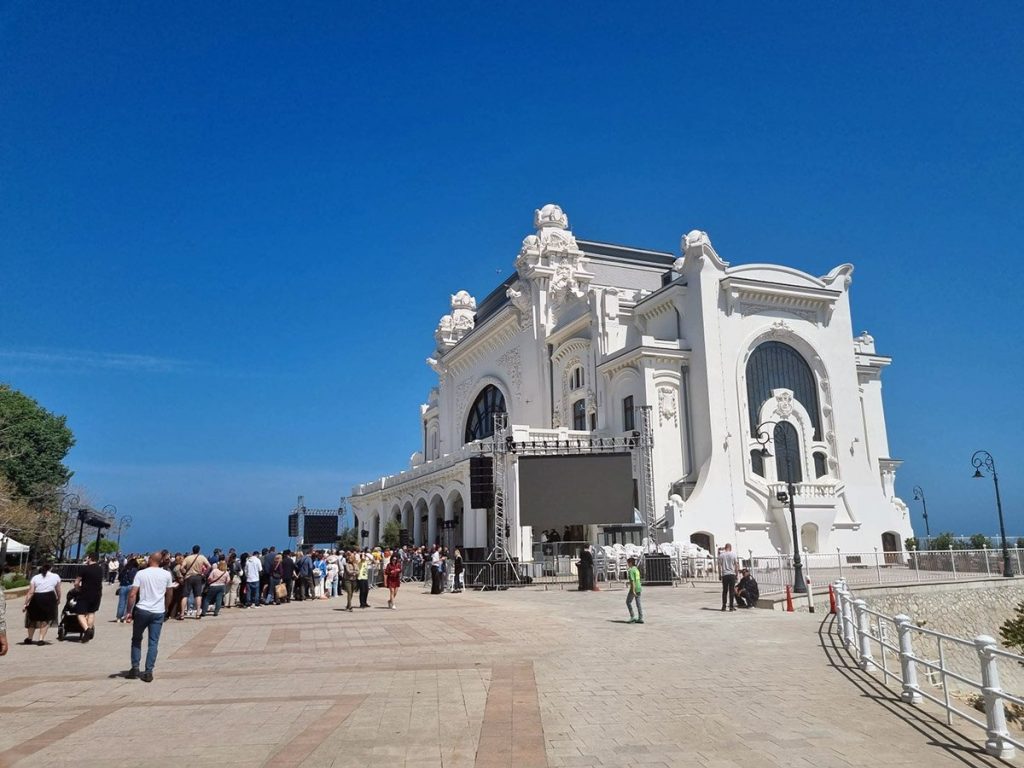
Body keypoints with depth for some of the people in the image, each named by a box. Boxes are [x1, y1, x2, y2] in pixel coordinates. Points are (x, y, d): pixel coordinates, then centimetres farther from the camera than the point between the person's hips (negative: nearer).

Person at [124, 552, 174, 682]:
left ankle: (135, 668, 15)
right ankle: (148, 672, 1)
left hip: (142, 610, -1)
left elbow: (132, 594, -8)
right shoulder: (166, 575, 2)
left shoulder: (141, 573, -2)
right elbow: (169, 594, 12)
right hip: (158, 612, 1)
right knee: (153, 642, 5)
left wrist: (129, 612, -1)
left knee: (136, 639, 17)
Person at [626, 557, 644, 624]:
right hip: (639, 588, 8)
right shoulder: (637, 569, 13)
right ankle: (640, 618, 8)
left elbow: (632, 581, -21)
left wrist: (633, 590, -23)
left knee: (628, 602, 6)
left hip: (634, 589, -8)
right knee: (638, 603, 9)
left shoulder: (631, 570, -14)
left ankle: (632, 617, 3)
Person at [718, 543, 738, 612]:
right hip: (732, 574, -1)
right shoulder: (733, 554, 0)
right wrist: (736, 574, 8)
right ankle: (731, 606, 0)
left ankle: (723, 606, 5)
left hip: (724, 575, 1)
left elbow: (719, 566, 1)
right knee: (732, 590, 2)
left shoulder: (721, 555, 2)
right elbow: (736, 565, 1)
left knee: (725, 591, 6)